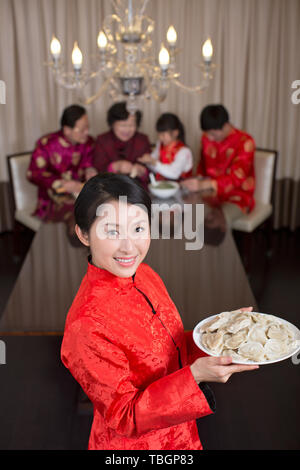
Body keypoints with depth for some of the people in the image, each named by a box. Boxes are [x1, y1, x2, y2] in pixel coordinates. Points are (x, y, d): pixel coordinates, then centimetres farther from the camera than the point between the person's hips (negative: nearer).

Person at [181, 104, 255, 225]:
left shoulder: (245, 142, -15)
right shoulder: (207, 138, 3)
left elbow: (236, 178, -25)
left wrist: (203, 185, -37)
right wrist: (199, 178, -2)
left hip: (237, 197, -5)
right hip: (212, 193, 5)